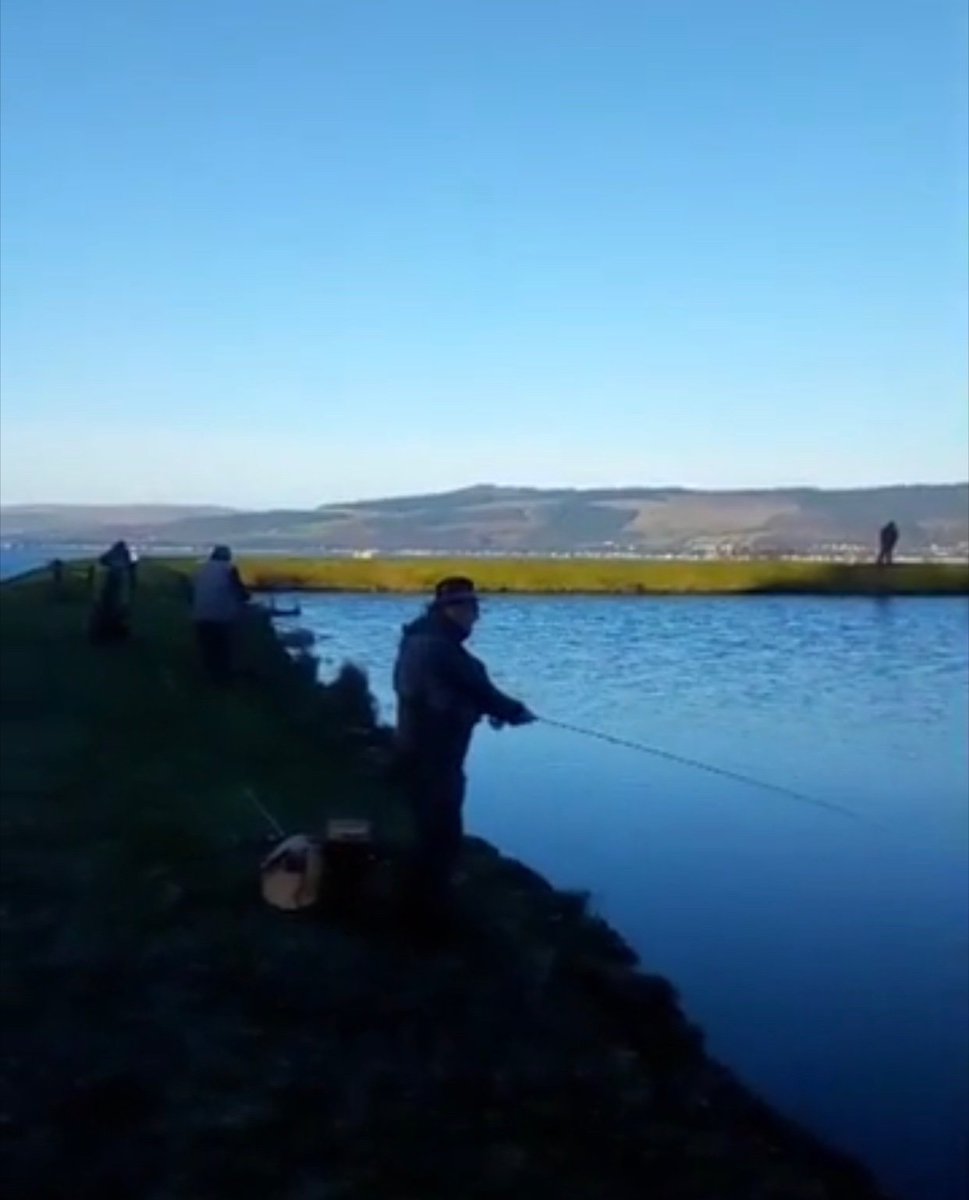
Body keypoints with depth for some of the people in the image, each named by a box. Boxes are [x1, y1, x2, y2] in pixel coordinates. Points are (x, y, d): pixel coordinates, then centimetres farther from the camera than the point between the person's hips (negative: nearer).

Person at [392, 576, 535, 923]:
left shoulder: (421, 640, 10)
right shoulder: (439, 647, -22)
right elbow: (476, 687, -16)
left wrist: (492, 709, 9)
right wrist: (514, 711, -1)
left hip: (419, 749, 10)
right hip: (433, 755, -10)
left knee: (431, 829, 21)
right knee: (442, 832, 0)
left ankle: (425, 903, 33)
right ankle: (431, 909, 10)